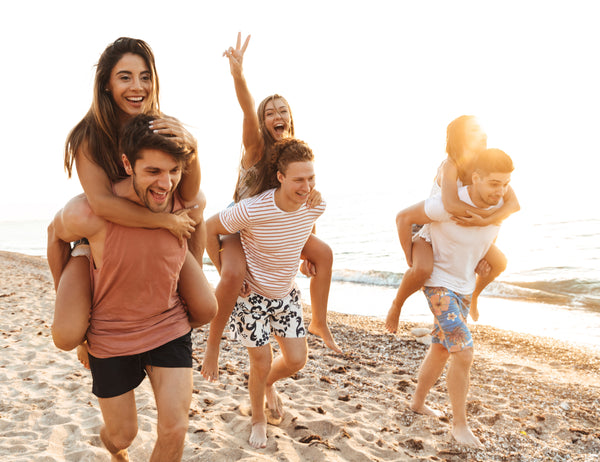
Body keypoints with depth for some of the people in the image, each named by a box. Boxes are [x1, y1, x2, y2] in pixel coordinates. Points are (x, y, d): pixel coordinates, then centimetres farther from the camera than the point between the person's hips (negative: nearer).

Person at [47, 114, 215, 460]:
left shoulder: (189, 203, -18)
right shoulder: (88, 214, -27)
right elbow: (56, 233, -2)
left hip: (170, 326, 2)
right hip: (110, 335, -1)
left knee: (174, 431, -3)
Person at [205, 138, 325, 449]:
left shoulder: (315, 206, -14)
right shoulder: (252, 210, -31)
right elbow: (209, 229, -15)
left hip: (287, 294, 5)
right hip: (252, 294, -4)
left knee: (296, 360, 6)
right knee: (261, 364, 4)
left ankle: (269, 383, 43)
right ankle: (258, 419, 35)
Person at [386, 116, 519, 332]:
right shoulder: (450, 166, -33)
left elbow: (514, 203, -25)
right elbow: (451, 205, -50)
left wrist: (485, 221, -42)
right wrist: (489, 213, -36)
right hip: (427, 232, -6)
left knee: (499, 263, -1)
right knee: (423, 269, -34)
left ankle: (473, 294, 31)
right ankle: (397, 303, -3)